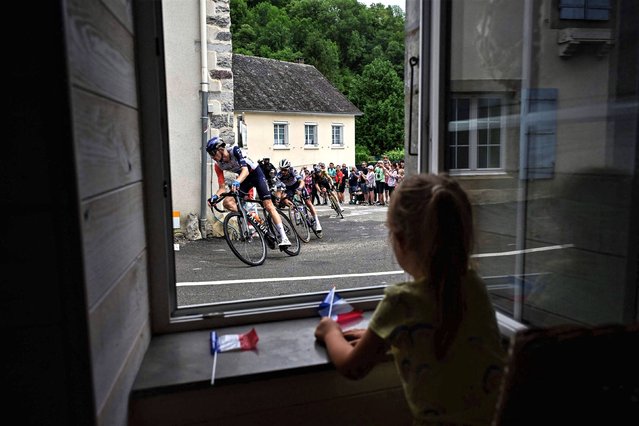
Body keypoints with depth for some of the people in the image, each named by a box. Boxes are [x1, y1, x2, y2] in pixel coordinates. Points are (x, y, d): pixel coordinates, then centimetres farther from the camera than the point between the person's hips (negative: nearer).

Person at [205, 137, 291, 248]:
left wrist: (237, 181, -59)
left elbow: (245, 170, -40)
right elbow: (222, 188, -13)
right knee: (227, 203, -15)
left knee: (268, 205, -15)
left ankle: (283, 238, -17)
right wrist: (215, 196, -34)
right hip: (243, 178, 6)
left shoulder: (235, 150, -27)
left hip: (255, 173, -6)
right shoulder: (218, 165, -13)